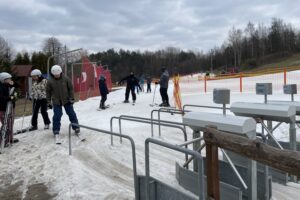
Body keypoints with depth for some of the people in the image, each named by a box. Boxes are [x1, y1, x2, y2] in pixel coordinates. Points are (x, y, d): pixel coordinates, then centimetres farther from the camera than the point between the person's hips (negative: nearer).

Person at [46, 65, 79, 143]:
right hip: (56, 102, 0)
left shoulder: (66, 79, -9)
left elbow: (71, 89, -3)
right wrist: (49, 102, 3)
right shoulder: (50, 81, -6)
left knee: (72, 114, 7)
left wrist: (71, 99, -6)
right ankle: (56, 132, 10)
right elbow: (48, 92, 3)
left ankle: (76, 128, 21)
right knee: (57, 117, -2)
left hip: (67, 100, 0)